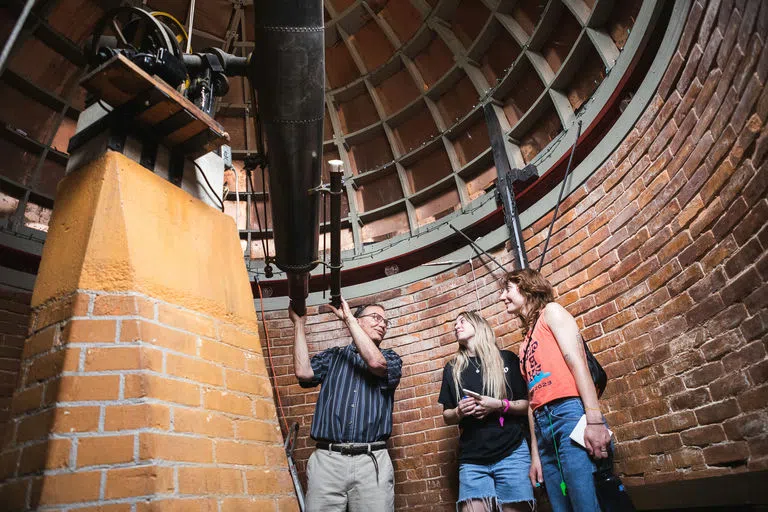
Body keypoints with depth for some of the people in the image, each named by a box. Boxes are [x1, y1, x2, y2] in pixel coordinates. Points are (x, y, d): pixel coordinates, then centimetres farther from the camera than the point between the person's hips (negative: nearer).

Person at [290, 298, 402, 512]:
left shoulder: (390, 358, 15)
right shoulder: (332, 356, 17)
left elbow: (376, 363, -9)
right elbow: (304, 372, -2)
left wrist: (347, 317, -3)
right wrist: (299, 323, 4)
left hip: (372, 462, 0)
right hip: (326, 460, 0)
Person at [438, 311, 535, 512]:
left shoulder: (507, 358, 4)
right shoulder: (452, 368, 11)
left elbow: (528, 403, 4)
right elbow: (447, 416, 15)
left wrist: (500, 405, -14)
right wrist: (459, 412, -7)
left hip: (511, 452, -2)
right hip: (471, 459, 2)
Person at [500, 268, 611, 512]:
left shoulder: (551, 311, 9)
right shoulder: (525, 341, 26)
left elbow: (577, 361, -6)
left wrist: (595, 419, -17)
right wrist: (535, 454, 16)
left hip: (569, 413, -7)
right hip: (543, 424, 7)